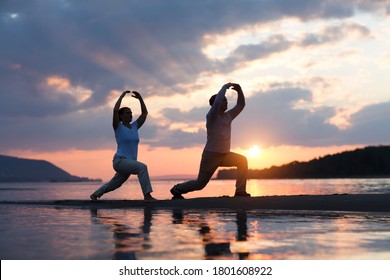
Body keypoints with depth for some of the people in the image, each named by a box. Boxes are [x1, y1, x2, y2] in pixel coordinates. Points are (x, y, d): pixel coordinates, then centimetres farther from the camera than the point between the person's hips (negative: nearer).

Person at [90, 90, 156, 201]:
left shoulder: (134, 127, 12)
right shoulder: (118, 127, -4)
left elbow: (145, 113, 13)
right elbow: (115, 110, -18)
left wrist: (140, 98, 6)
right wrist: (122, 96, -10)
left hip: (130, 163, 8)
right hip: (120, 161, -8)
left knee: (114, 184, 23)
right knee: (142, 167, -30)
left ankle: (95, 194, 44)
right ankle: (147, 195, -31)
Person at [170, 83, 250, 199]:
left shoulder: (228, 116, 7)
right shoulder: (211, 116, -13)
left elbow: (241, 105, 10)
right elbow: (217, 102, -32)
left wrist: (239, 91, -6)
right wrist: (225, 87, -21)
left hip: (224, 155, 6)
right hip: (211, 155, -6)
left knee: (242, 160, -15)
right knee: (200, 184, 1)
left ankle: (240, 190, -12)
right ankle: (177, 189, 25)